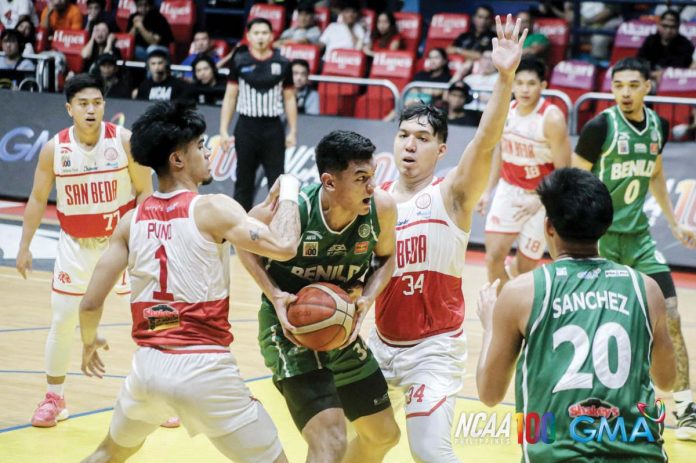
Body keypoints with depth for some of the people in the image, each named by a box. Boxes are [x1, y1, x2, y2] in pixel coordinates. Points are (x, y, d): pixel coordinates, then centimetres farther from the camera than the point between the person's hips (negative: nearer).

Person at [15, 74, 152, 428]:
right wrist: (24, 247, 1)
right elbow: (38, 199, 1)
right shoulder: (54, 149, -10)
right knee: (62, 322, 4)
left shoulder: (125, 141, -15)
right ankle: (53, 399, 22)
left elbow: (144, 191, -8)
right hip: (76, 245, 1)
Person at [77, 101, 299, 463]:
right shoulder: (212, 208, -8)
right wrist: (289, 192, 0)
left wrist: (89, 342, 27)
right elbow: (283, 246, -19)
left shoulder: (132, 220, 7)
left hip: (149, 364, 6)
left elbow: (91, 304, 6)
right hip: (204, 367, -5)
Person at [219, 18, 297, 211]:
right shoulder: (239, 62, 2)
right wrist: (223, 130, -1)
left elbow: (289, 99, 8)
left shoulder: (282, 64, 2)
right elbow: (230, 97, 5)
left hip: (273, 128, 0)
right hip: (246, 127, 0)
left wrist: (292, 131, 2)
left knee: (277, 180, 0)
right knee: (244, 182, 7)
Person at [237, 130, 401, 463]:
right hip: (290, 327, -6)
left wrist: (367, 298, -14)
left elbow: (386, 257, 5)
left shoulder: (381, 207, -16)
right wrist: (275, 296, -20)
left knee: (384, 436, 17)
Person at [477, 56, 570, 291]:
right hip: (509, 190, 4)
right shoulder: (506, 111, -3)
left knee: (524, 267, 4)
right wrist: (488, 190, 12)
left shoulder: (552, 119, -20)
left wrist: (539, 201, -19)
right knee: (494, 257, -8)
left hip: (541, 197, -4)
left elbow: (563, 171, -15)